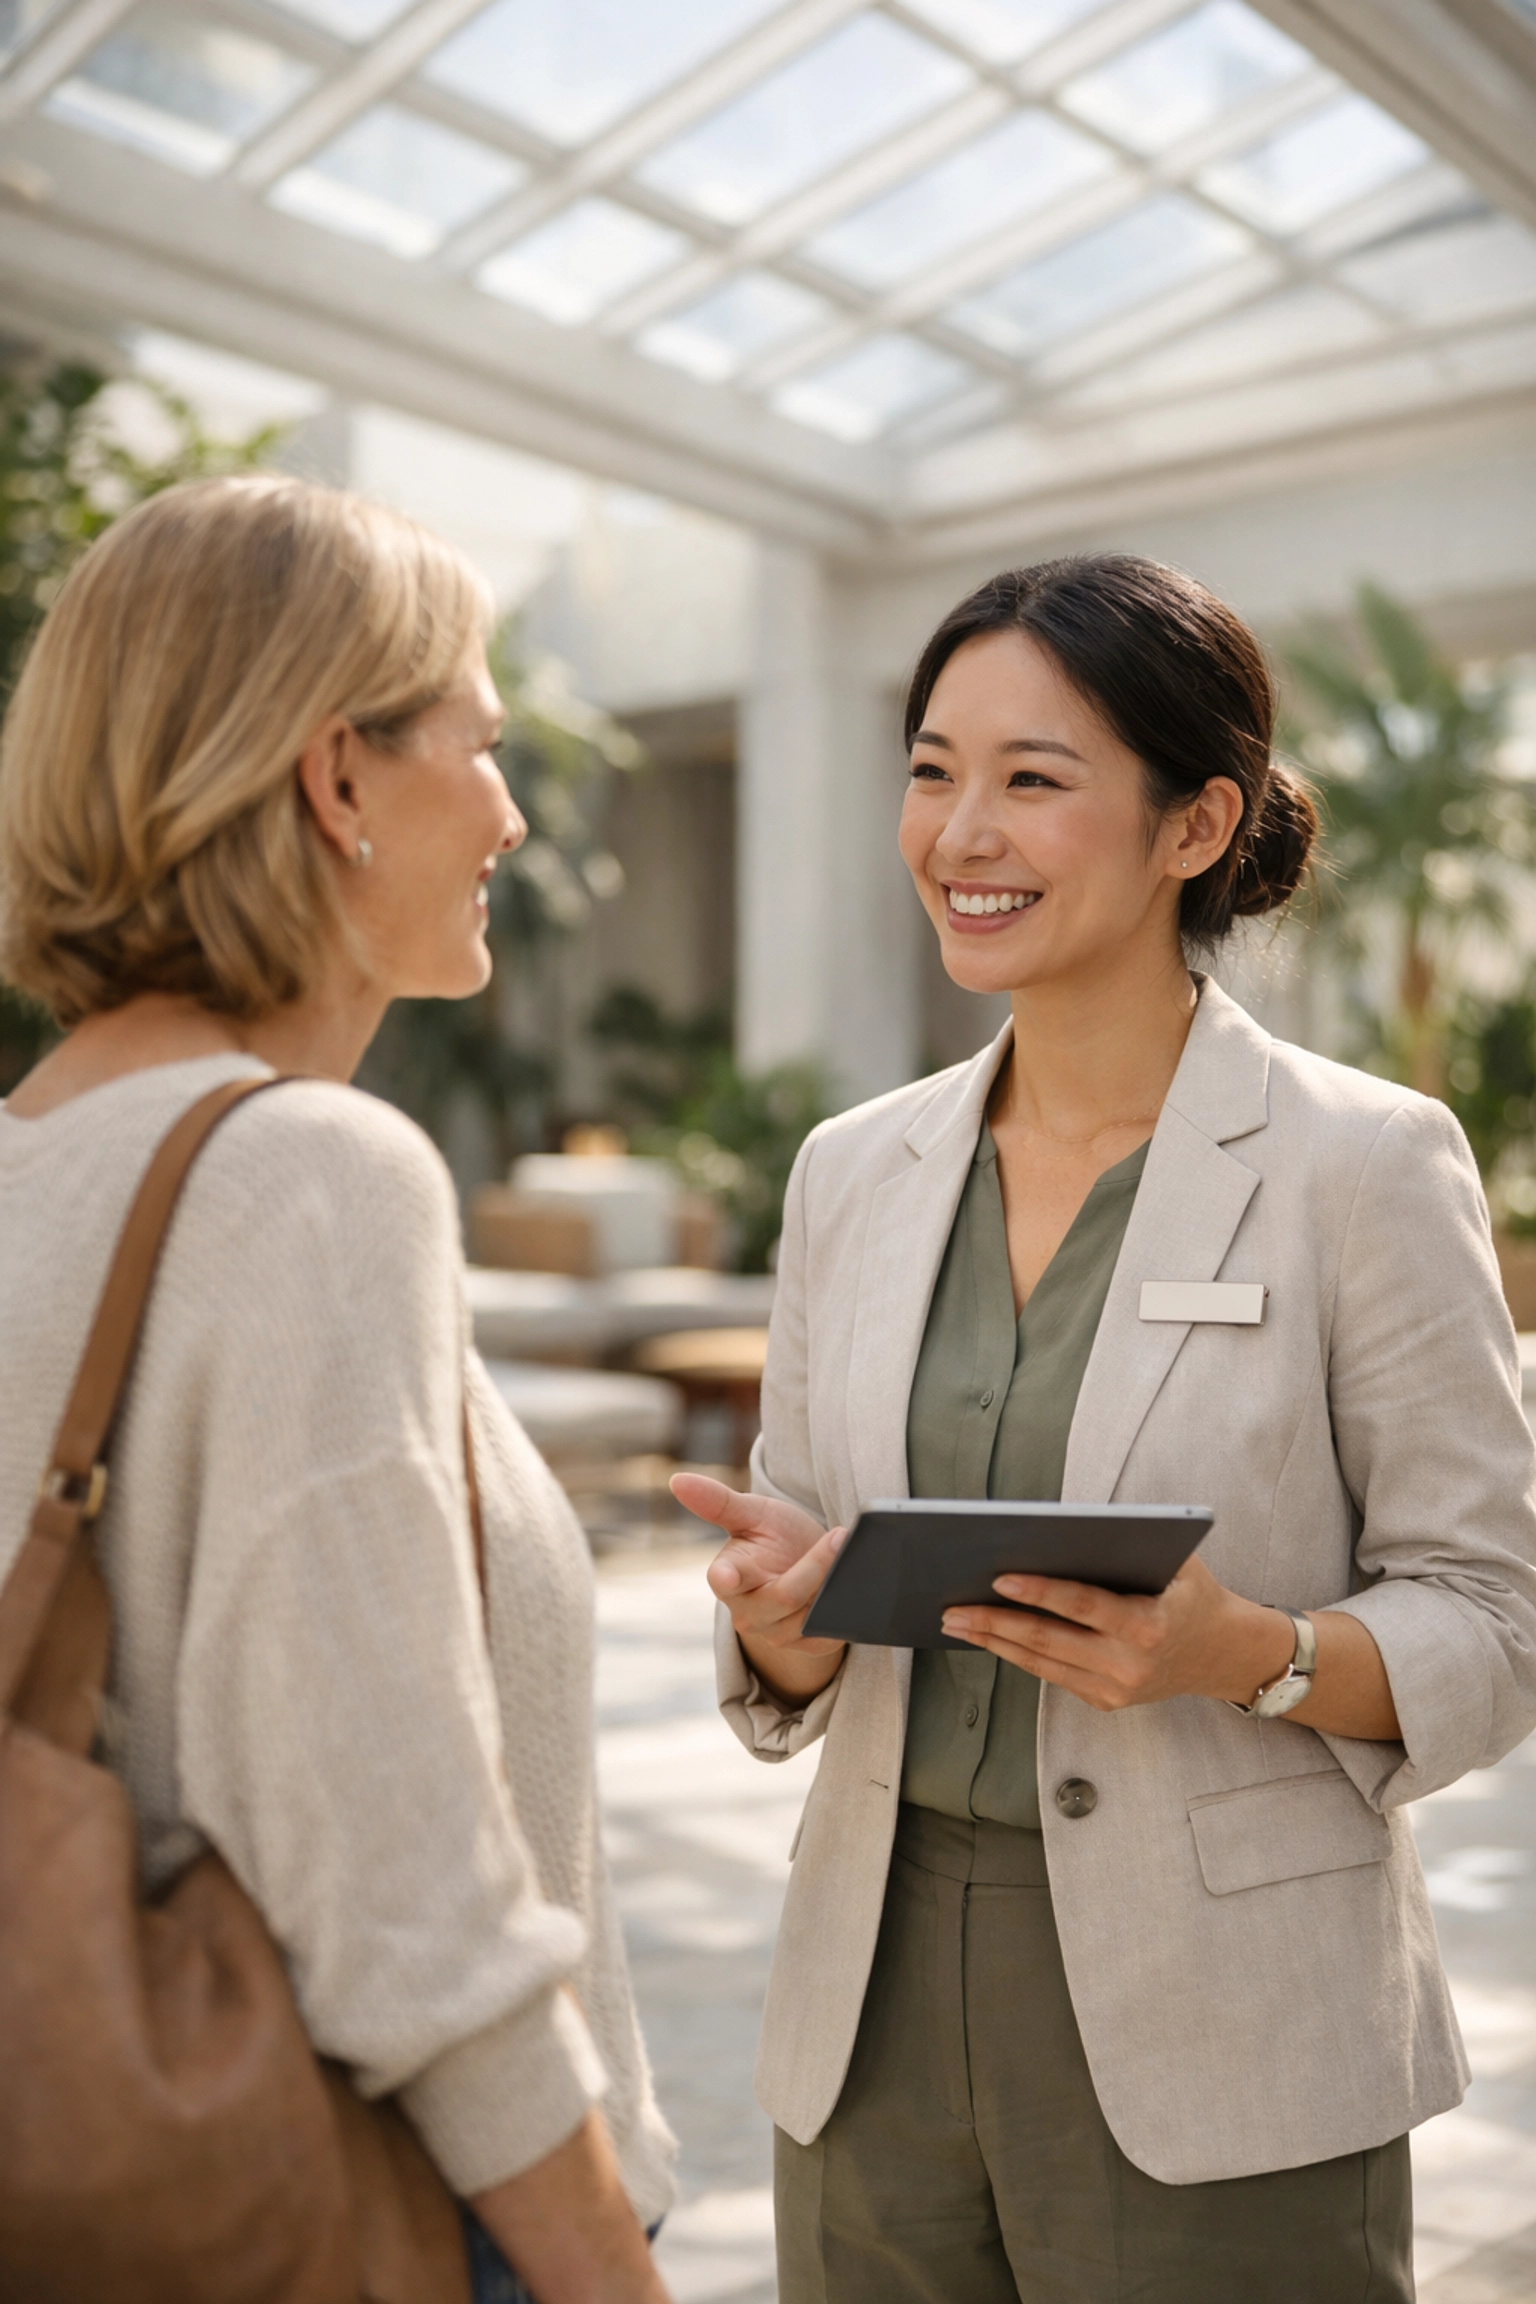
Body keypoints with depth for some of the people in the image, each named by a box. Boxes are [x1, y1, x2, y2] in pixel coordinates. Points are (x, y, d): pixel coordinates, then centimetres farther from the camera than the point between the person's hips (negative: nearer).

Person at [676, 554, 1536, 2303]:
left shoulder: (1365, 1163, -9)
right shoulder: (852, 1173, 4)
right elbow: (788, 1674, 9)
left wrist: (1247, 1653, -24)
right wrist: (784, 1618, -12)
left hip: (1219, 2047, -3)